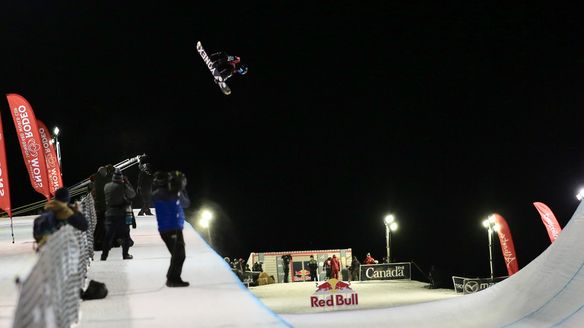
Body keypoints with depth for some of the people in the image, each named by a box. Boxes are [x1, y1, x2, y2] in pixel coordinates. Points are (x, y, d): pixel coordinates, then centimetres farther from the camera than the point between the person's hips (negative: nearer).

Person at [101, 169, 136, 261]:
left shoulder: (107, 186, 2)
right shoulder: (122, 186, -12)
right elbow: (133, 194, 0)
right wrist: (127, 182, 4)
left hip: (109, 214, 4)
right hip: (121, 214, -4)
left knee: (108, 236, 8)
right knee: (125, 235, 10)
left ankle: (104, 256, 6)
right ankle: (125, 255, 13)